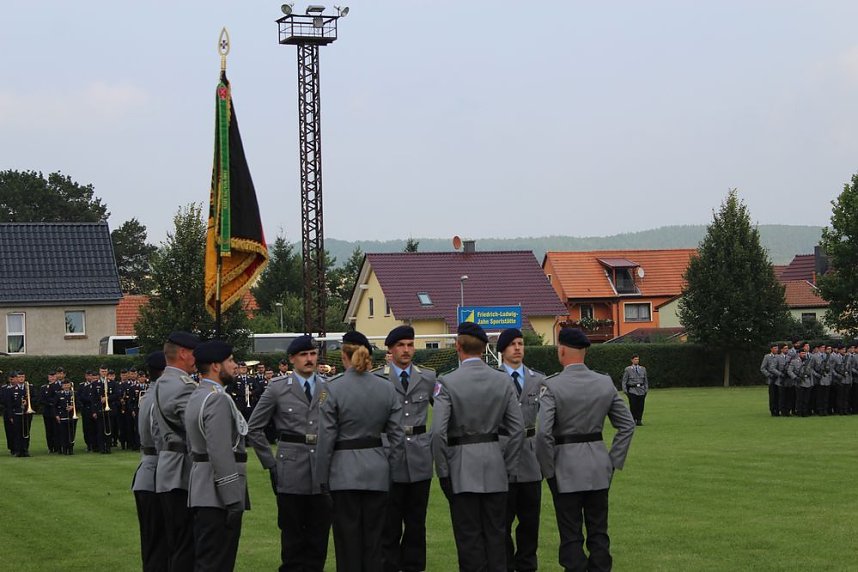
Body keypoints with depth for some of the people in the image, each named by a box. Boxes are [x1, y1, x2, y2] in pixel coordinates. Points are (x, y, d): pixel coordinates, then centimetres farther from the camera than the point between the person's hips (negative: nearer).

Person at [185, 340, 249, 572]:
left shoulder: (197, 396, 16)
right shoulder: (218, 398, -16)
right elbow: (221, 453, -23)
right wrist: (234, 500, -21)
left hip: (202, 493, 10)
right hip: (218, 497, -10)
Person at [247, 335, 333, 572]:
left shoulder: (329, 387, 7)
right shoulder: (278, 388, 1)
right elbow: (254, 428, 5)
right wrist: (270, 462, 2)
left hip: (323, 471, 2)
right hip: (291, 471, -2)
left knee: (319, 535, 5)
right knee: (293, 536, 3)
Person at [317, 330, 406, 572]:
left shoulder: (334, 389, -10)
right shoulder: (387, 389, 1)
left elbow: (327, 437, -8)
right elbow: (397, 436, 3)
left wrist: (323, 476, 1)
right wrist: (391, 469, 13)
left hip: (345, 470, -3)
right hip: (377, 470, 3)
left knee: (348, 536, 3)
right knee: (373, 534, 10)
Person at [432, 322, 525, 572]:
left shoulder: (447, 382, -10)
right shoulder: (503, 381, 2)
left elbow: (438, 431, -15)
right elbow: (517, 428, 3)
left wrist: (443, 471, -6)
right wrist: (508, 466, 10)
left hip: (462, 467, -3)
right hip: (495, 467, 4)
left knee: (469, 536, 1)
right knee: (496, 533, 10)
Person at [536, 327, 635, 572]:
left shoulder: (553, 386, -13)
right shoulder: (605, 383, 1)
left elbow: (543, 433, -19)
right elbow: (628, 425, 5)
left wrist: (548, 469, -8)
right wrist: (614, 460, 10)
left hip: (566, 469, -4)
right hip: (599, 469, 4)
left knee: (572, 537, 3)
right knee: (599, 533, 13)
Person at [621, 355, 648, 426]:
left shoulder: (643, 369, 14)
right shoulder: (628, 369, 5)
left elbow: (645, 380, 17)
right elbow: (624, 381, 5)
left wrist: (646, 390, 9)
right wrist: (625, 391, -3)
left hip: (641, 390, 3)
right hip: (632, 390, -3)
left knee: (640, 406, -1)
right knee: (633, 406, -9)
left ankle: (639, 420, 6)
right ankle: (633, 420, -1)